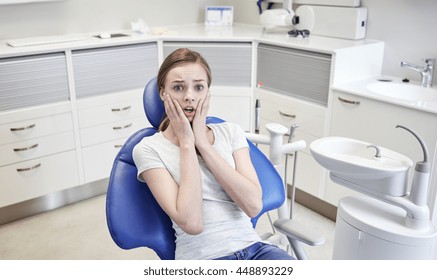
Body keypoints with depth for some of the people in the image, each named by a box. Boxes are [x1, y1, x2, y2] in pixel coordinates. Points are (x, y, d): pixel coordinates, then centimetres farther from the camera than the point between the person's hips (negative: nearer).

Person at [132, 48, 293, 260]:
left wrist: (203, 143, -7)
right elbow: (191, 223, -13)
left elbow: (253, 205, -6)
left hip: (253, 247, 3)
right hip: (201, 257, -3)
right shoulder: (149, 149, -2)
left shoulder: (230, 132, 7)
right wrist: (186, 143, -9)